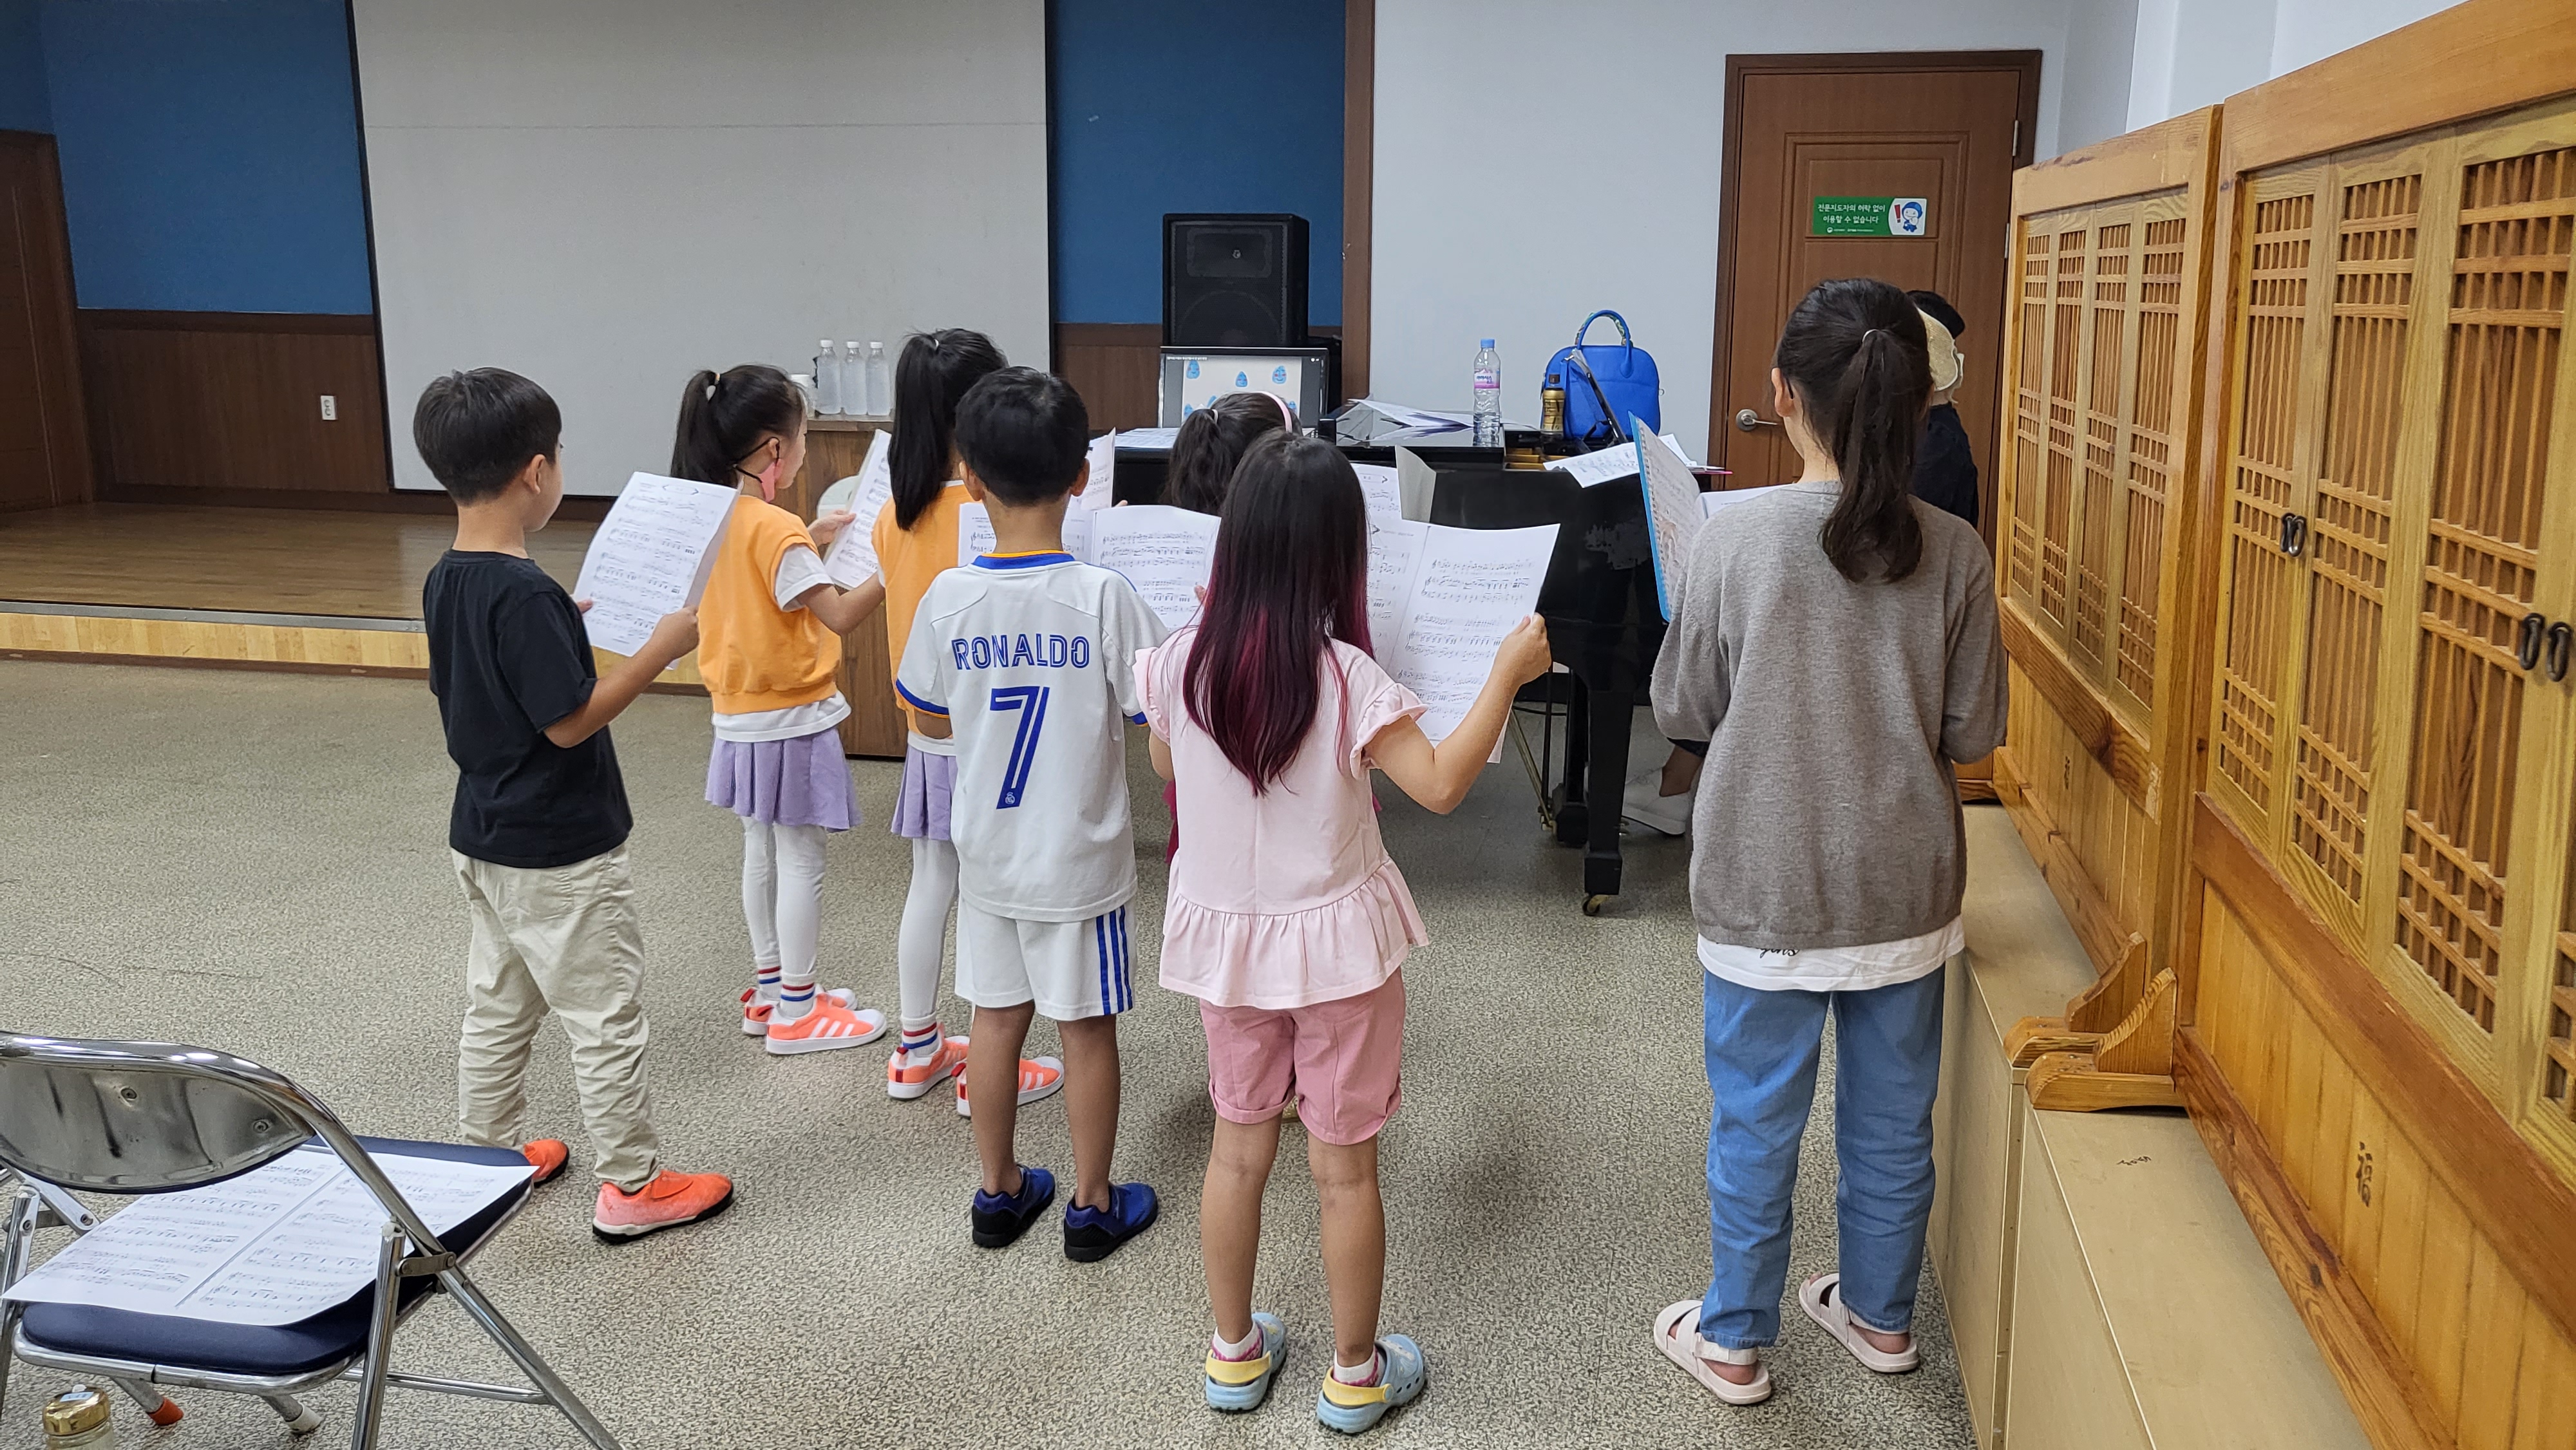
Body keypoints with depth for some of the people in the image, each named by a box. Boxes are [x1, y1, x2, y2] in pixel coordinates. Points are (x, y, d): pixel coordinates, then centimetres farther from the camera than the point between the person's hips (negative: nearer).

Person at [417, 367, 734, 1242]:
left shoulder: (445, 582, 2)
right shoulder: (527, 595, -26)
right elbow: (570, 722, -24)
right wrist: (661, 650, -18)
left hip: (483, 839, 9)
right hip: (560, 856, -9)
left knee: (497, 1007, 21)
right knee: (606, 1020, 4)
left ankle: (488, 1158, 36)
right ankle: (632, 1187, 15)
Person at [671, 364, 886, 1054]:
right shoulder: (777, 530, -22)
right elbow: (840, 615, -23)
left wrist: (812, 541, 11)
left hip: (740, 716, 9)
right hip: (791, 719, -9)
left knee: (761, 853, 18)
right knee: (800, 860, 2)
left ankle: (770, 990, 29)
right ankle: (796, 1014, 10)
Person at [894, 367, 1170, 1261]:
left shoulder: (949, 599, -11)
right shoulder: (1103, 597, -20)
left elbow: (930, 719, 3)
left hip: (987, 852, 3)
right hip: (1078, 857, -3)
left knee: (996, 1017, 17)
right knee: (1087, 1029, 11)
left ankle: (1000, 1192, 33)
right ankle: (1093, 1206, 26)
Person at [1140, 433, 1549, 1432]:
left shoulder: (1181, 662, -9)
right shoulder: (1346, 677, -22)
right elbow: (1441, 786, -20)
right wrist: (1507, 677, -11)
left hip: (1224, 937, 4)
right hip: (1335, 944, -4)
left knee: (1238, 1148, 20)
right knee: (1345, 1169, 11)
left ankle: (1235, 1353, 34)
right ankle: (1356, 1375, 27)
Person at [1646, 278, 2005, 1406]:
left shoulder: (1731, 546, -16)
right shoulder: (1954, 558, -9)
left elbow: (1680, 711, -4)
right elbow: (1971, 733, -1)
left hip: (1763, 894, -2)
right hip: (1903, 891, 3)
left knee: (1756, 1126, 14)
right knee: (1891, 1124, 20)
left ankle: (1734, 1341, 30)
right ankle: (1878, 1316, 40)